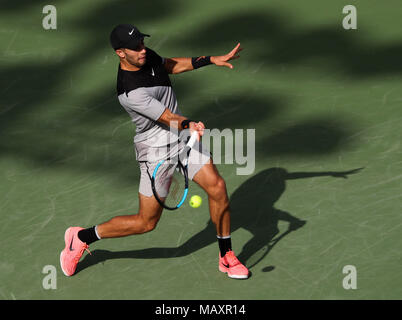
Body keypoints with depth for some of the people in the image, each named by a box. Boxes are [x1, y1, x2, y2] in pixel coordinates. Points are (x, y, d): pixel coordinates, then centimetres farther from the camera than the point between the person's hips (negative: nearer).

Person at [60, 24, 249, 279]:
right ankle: (81, 237, 23)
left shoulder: (147, 56, -4)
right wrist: (188, 125, -52)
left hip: (182, 134, 7)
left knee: (217, 187, -6)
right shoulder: (130, 92, -29)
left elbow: (171, 66, 18)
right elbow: (169, 119, -32)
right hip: (156, 149, -7)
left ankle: (227, 258, 12)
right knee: (146, 223, 3)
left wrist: (211, 60, 13)